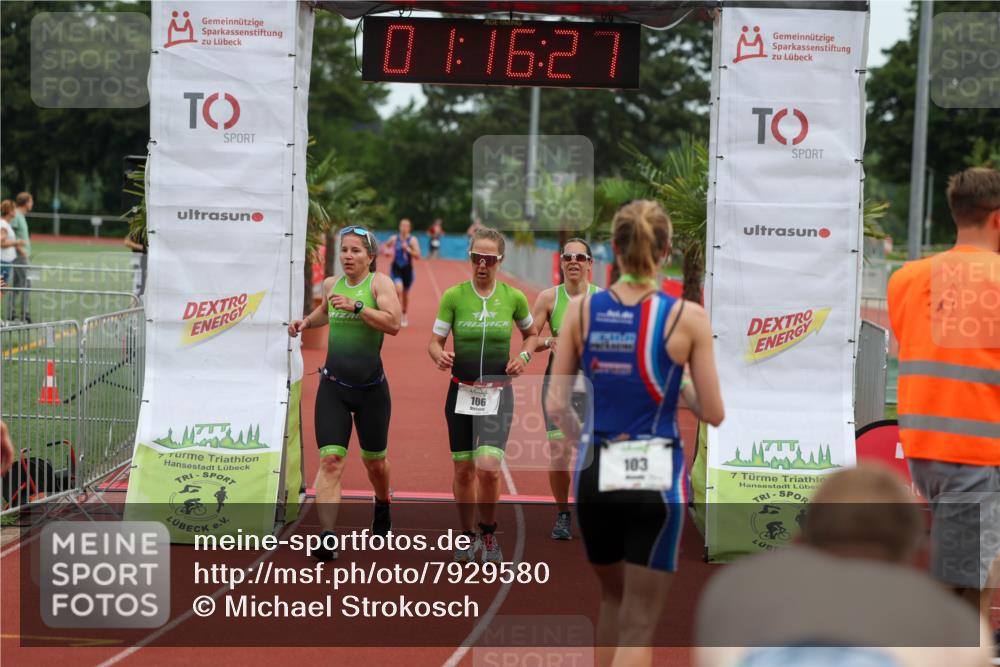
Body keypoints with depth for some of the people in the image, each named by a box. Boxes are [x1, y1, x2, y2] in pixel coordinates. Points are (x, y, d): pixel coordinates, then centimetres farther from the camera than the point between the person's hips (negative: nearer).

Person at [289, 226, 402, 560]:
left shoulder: (379, 282, -7)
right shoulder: (331, 284, 8)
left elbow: (394, 323, -22)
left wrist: (356, 306, -28)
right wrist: (306, 321, 12)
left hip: (371, 387, -2)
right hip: (333, 385, 2)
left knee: (374, 461, 16)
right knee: (330, 460, -13)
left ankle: (382, 506, 48)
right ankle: (328, 537, -20)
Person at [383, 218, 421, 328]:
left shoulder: (413, 240, -6)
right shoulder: (394, 238, -2)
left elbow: (418, 256, -13)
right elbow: (385, 246, 16)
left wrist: (408, 249, -27)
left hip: (407, 269, 1)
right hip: (396, 268, -1)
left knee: (405, 294, 13)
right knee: (398, 289, -25)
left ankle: (404, 316, 34)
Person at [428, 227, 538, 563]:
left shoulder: (513, 297, -1)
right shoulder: (453, 295, -4)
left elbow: (531, 333, 16)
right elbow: (435, 340, 0)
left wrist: (524, 355, -4)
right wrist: (440, 355, -22)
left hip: (497, 393, -1)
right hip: (461, 391, 1)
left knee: (488, 467, -15)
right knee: (463, 469, 7)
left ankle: (488, 533, 9)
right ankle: (467, 535, 28)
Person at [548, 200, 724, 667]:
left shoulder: (581, 310, -2)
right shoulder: (687, 317, -8)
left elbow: (557, 406, 0)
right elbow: (713, 414, -4)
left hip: (595, 472, 3)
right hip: (655, 476, -3)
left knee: (613, 597, 25)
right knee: (639, 621, 4)